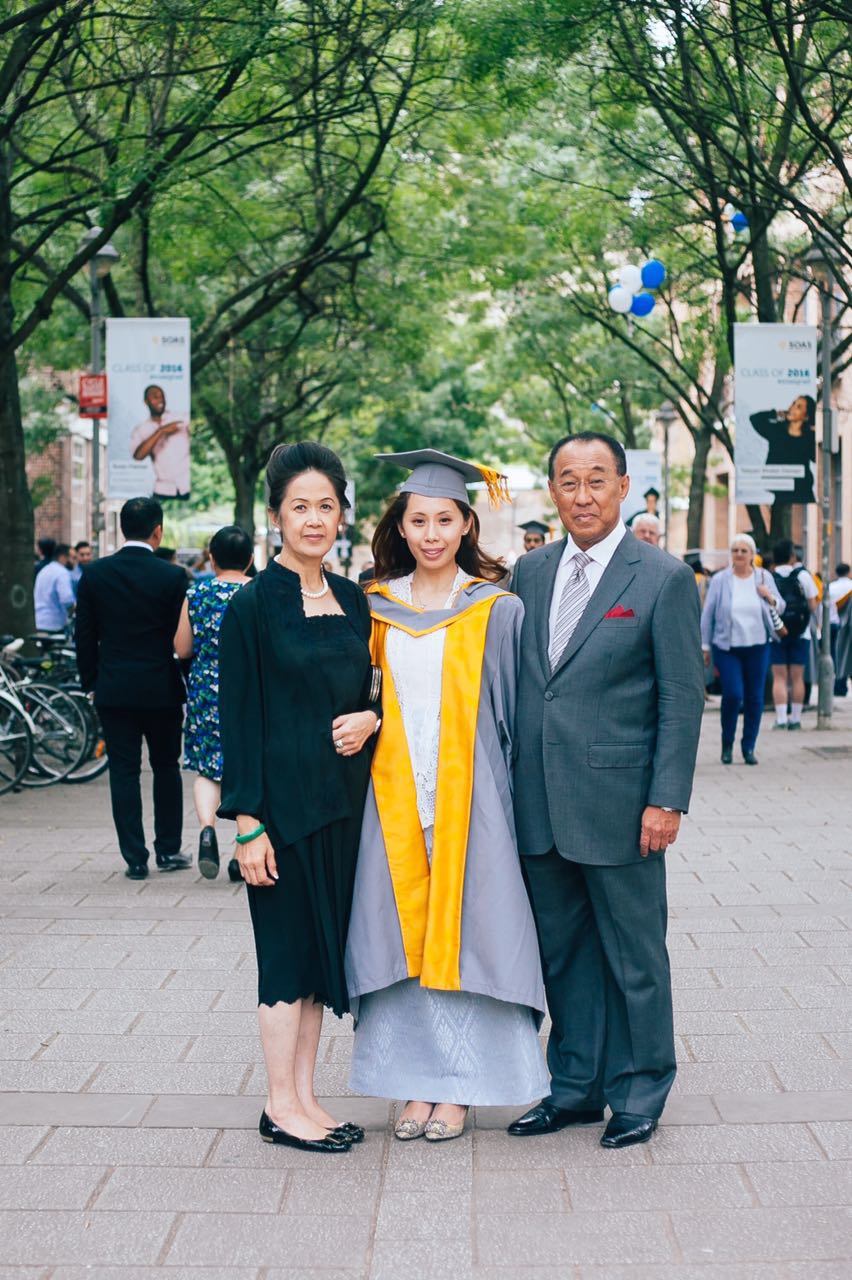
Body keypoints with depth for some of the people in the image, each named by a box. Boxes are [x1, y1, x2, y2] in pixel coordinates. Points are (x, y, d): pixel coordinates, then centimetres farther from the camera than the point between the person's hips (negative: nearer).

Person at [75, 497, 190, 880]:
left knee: (124, 772, 5)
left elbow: (84, 636, 2)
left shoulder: (94, 574, -2)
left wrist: (91, 682, 12)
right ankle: (168, 850, 21)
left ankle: (135, 859, 4)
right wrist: (186, 683, 9)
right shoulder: (172, 577, -9)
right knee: (166, 767, 15)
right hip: (162, 689, -1)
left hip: (113, 689, 1)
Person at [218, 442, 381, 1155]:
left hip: (344, 797, 6)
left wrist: (368, 719, -6)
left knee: (323, 944, 10)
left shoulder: (354, 600, 9)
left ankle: (303, 1095, 20)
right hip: (283, 797, -6)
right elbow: (238, 720, -10)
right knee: (289, 946, 0)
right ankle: (281, 1107, 11)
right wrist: (248, 823, -15)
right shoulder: (254, 605, -9)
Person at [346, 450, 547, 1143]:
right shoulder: (378, 606, 8)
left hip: (469, 793, -3)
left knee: (462, 930, 0)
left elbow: (511, 710, 0)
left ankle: (459, 1087, 11)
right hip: (395, 796, 3)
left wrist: (513, 800, -4)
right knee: (404, 931, 5)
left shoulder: (496, 610, 0)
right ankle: (418, 1083, 15)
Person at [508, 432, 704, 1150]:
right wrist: (511, 782, 9)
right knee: (563, 952, 14)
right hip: (541, 804, 5)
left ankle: (639, 1095, 21)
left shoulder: (664, 578, -6)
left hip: (618, 802, -5)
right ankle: (576, 1087, 28)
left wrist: (668, 800, -12)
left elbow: (683, 697, -7)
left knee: (634, 956, 6)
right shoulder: (531, 573, 10)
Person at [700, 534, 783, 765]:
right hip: (727, 647, -2)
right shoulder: (720, 580, -1)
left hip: (757, 646, 3)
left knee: (755, 698, 3)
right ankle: (727, 744, 8)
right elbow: (707, 614, 3)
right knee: (733, 694, -12)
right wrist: (705, 646, 1)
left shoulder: (764, 578, 6)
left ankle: (749, 748, 15)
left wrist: (771, 598, -8)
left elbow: (780, 609, 14)